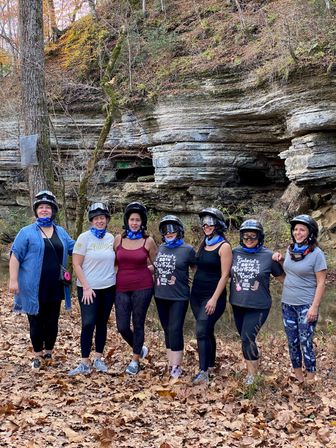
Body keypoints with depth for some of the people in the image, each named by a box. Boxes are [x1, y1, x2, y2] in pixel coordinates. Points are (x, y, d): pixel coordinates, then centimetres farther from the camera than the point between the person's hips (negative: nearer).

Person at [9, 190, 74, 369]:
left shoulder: (61, 232, 12)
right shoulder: (27, 232, -2)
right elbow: (15, 256, -6)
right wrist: (13, 280, -13)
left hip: (55, 288, 4)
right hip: (34, 288, -4)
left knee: (52, 322, 11)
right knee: (36, 322, 6)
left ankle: (48, 353, 27)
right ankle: (38, 355, 20)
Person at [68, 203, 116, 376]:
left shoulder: (111, 238, 3)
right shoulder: (84, 238, -9)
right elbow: (76, 264, -10)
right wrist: (86, 287, -15)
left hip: (108, 288, 4)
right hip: (88, 288, -4)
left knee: (102, 323, 10)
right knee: (88, 324, -7)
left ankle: (98, 358, 22)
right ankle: (85, 363, 1)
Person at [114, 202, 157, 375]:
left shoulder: (148, 241, -1)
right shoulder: (119, 239, 4)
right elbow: (113, 262, 15)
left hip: (142, 287, -2)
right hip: (121, 288, 2)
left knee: (138, 324, 4)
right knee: (122, 327, 2)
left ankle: (135, 360, 19)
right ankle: (140, 348, 30)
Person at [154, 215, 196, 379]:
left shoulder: (187, 249, -6)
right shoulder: (161, 248, 8)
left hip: (179, 297, -5)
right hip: (161, 296, 5)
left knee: (175, 330, -7)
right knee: (167, 330, 12)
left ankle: (176, 368, 2)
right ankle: (170, 364, 23)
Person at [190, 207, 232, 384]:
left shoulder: (224, 246, -10)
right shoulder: (203, 242, 10)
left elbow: (224, 275, -14)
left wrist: (214, 299, -18)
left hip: (213, 295, -7)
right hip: (196, 293, 7)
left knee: (202, 331, -16)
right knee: (207, 331, 14)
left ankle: (203, 372, -15)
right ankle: (210, 364, 26)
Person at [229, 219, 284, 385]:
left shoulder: (268, 256, -7)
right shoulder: (235, 253, 1)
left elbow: (282, 277, 5)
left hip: (258, 307, -4)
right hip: (238, 305, 4)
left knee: (248, 338, -12)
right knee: (245, 339, 14)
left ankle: (253, 374, 8)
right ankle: (251, 369, 33)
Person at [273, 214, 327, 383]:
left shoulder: (316, 254, -12)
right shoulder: (290, 249, 5)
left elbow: (321, 283, -12)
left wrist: (314, 307, -18)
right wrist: (280, 259, 3)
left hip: (306, 306, -6)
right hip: (288, 304, 6)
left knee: (305, 343, -2)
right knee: (292, 342, 12)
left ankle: (310, 380, 12)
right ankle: (297, 376, 27)